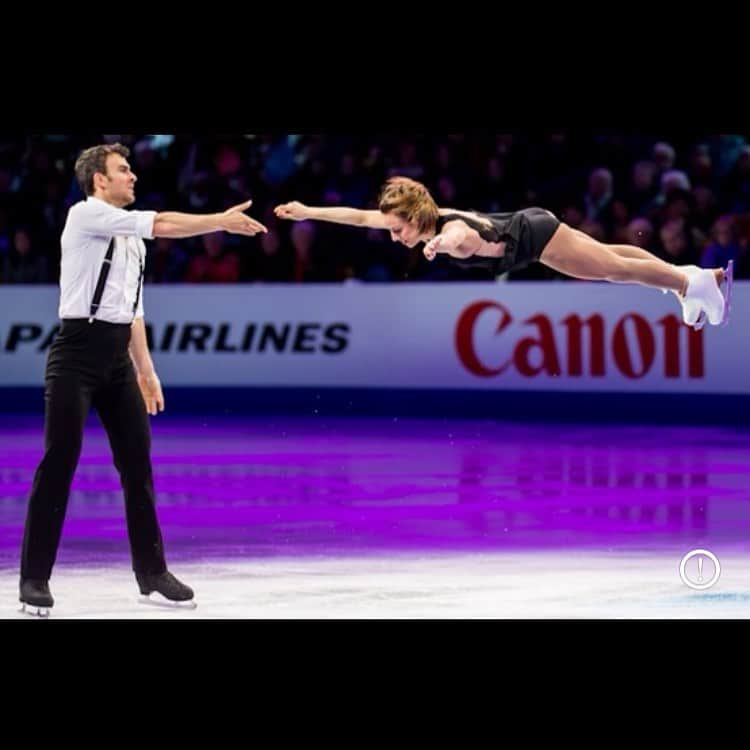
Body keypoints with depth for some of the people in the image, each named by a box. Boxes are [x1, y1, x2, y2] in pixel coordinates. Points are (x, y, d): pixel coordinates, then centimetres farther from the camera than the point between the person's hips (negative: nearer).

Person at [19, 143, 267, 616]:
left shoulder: (133, 240, 18)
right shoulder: (86, 215, -8)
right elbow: (164, 225, -15)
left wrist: (146, 370, 19)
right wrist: (223, 221, -8)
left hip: (118, 356, 8)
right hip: (79, 350, -8)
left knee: (138, 463, 7)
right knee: (58, 465, -7)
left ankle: (152, 572, 16)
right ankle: (35, 579, -3)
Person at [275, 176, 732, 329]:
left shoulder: (452, 229, -34)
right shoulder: (428, 223, -14)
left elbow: (460, 238, -59)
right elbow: (360, 216, -10)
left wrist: (440, 245, -80)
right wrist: (308, 212, -15)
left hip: (535, 236, -8)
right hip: (522, 226, 8)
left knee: (615, 267, 4)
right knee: (609, 259, 20)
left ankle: (694, 282, 21)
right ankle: (694, 277, 34)